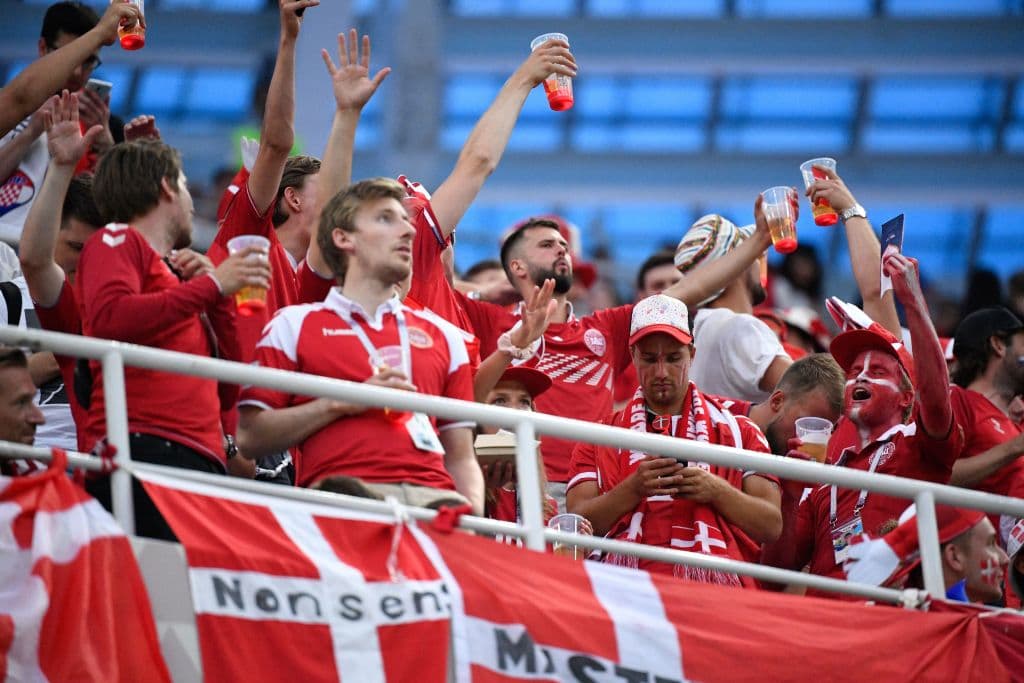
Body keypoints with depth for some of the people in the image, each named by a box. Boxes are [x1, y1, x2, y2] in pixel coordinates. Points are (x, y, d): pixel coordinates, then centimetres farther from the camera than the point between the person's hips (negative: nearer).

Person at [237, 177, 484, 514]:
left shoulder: (443, 335, 27)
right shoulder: (295, 325, 16)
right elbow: (250, 438, 7)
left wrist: (474, 520, 3)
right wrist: (344, 403, -1)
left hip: (435, 495, 3)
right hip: (344, 489, -3)